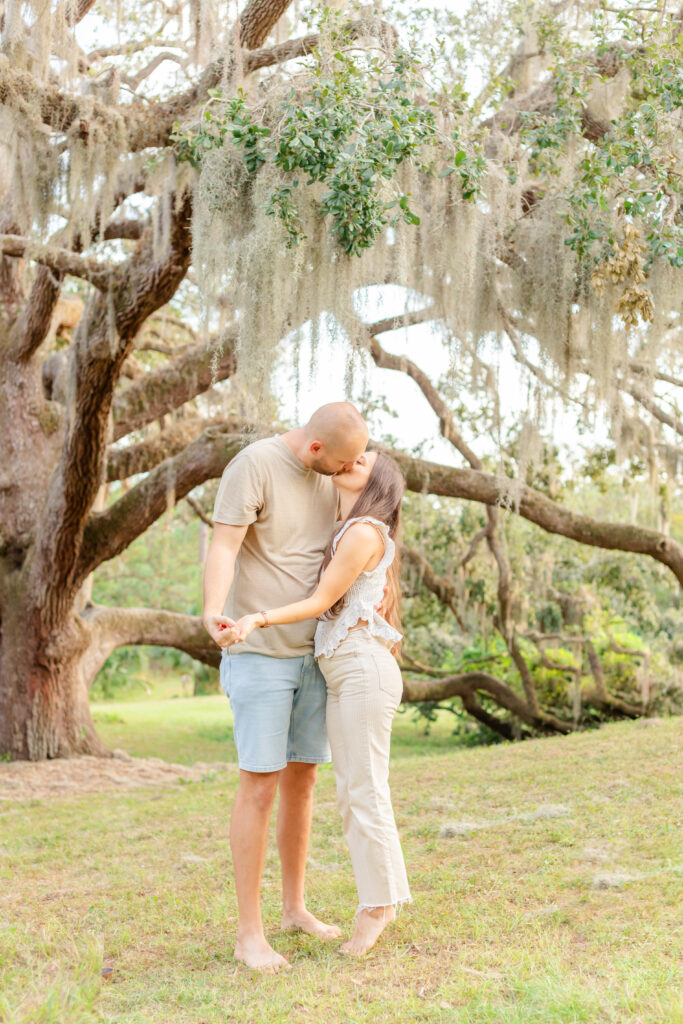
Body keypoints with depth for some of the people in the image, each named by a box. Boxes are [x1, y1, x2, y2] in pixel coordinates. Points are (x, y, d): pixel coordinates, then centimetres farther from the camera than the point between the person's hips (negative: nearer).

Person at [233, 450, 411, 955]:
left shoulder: (364, 533, -10)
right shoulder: (349, 532, 19)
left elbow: (321, 602, -14)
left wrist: (260, 618, -24)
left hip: (364, 671, -10)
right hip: (344, 676, 10)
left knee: (365, 792, -3)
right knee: (352, 795, 11)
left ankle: (378, 904, 7)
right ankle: (380, 901, 19)